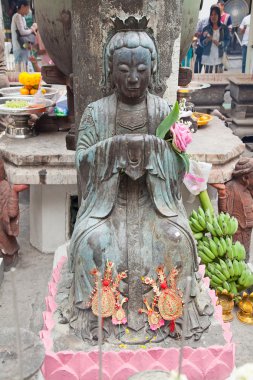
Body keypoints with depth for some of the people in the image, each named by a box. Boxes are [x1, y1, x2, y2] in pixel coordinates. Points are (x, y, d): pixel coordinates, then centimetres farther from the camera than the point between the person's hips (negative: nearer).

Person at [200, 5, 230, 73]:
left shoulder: (224, 28, 4)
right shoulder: (206, 28, 7)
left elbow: (227, 41, 2)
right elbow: (201, 41, 6)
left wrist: (219, 43, -17)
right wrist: (207, 40, -15)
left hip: (219, 56, -1)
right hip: (208, 56, 1)